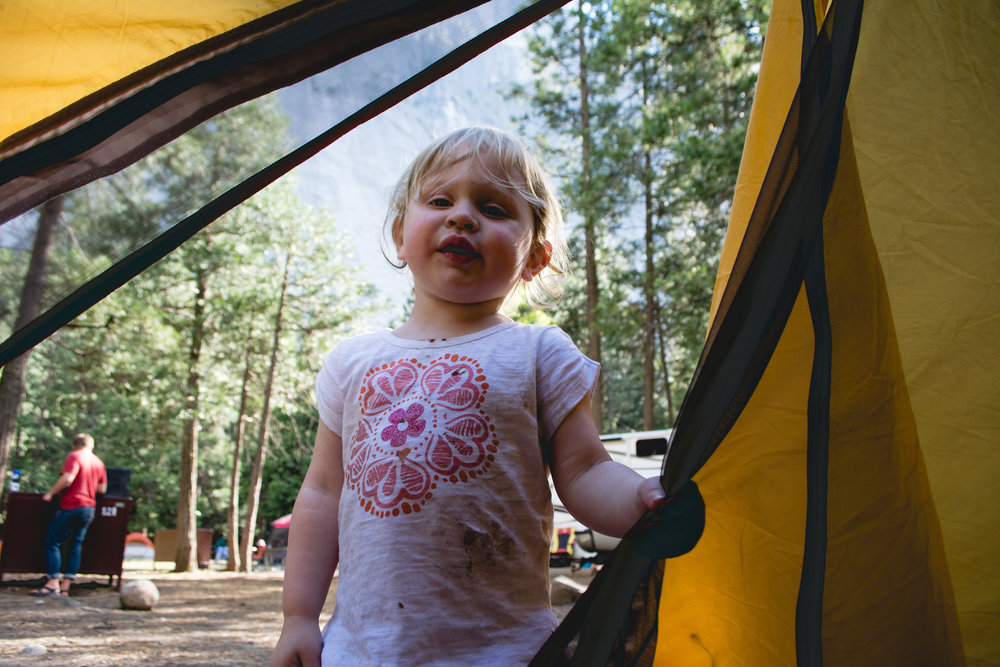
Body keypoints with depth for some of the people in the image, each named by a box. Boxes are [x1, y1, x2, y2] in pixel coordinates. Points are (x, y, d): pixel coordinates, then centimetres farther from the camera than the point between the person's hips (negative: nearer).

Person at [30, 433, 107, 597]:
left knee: (52, 542, 2)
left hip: (72, 506, -6)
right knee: (76, 545, 8)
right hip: (90, 508, 6)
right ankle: (65, 586, 5)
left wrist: (51, 493, -8)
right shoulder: (99, 462, 14)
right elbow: (102, 488, 13)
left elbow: (67, 479, -19)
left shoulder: (74, 456, -4)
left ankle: (53, 584, -5)